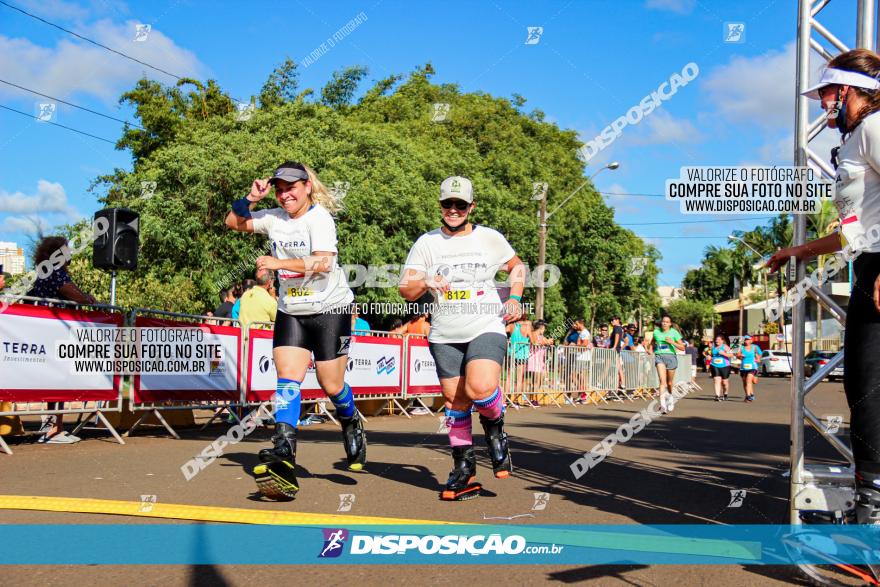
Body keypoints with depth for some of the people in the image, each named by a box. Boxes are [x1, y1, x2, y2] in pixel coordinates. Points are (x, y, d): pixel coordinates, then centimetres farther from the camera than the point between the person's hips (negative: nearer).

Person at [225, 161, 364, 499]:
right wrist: (251, 199, -1)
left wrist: (279, 263, -35)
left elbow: (323, 262, -28)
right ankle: (283, 455, -18)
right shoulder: (274, 218, 5)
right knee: (288, 379, -10)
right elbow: (233, 222, 16)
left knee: (331, 385, 2)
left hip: (330, 309, -5)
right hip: (291, 312, 5)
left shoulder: (319, 218, -14)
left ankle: (352, 426, 34)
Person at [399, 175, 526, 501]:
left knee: (480, 389, -25)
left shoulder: (490, 238, 4)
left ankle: (495, 429, 7)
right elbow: (406, 291, 2)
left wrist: (514, 298, 5)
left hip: (487, 328, -2)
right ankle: (464, 468, 18)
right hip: (445, 336, 2)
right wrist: (424, 282, -19)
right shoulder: (426, 243, 5)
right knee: (455, 400, 3)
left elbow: (517, 266, 21)